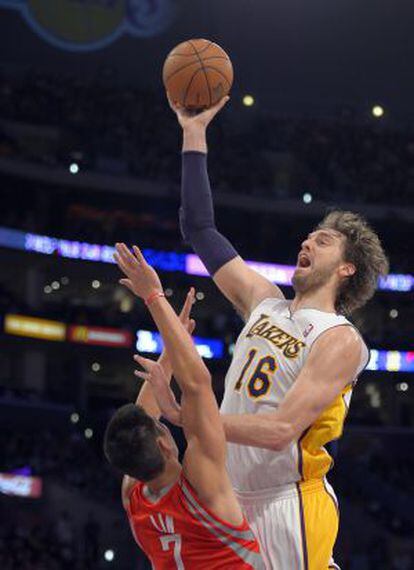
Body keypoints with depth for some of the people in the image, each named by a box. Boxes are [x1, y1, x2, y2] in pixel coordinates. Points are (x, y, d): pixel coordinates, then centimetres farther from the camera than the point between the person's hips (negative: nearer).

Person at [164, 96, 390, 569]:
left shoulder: (341, 341, -11)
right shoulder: (265, 303, 10)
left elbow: (281, 430, -21)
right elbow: (200, 230, 14)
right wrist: (193, 134, 11)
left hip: (288, 506, -6)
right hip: (234, 500, 7)